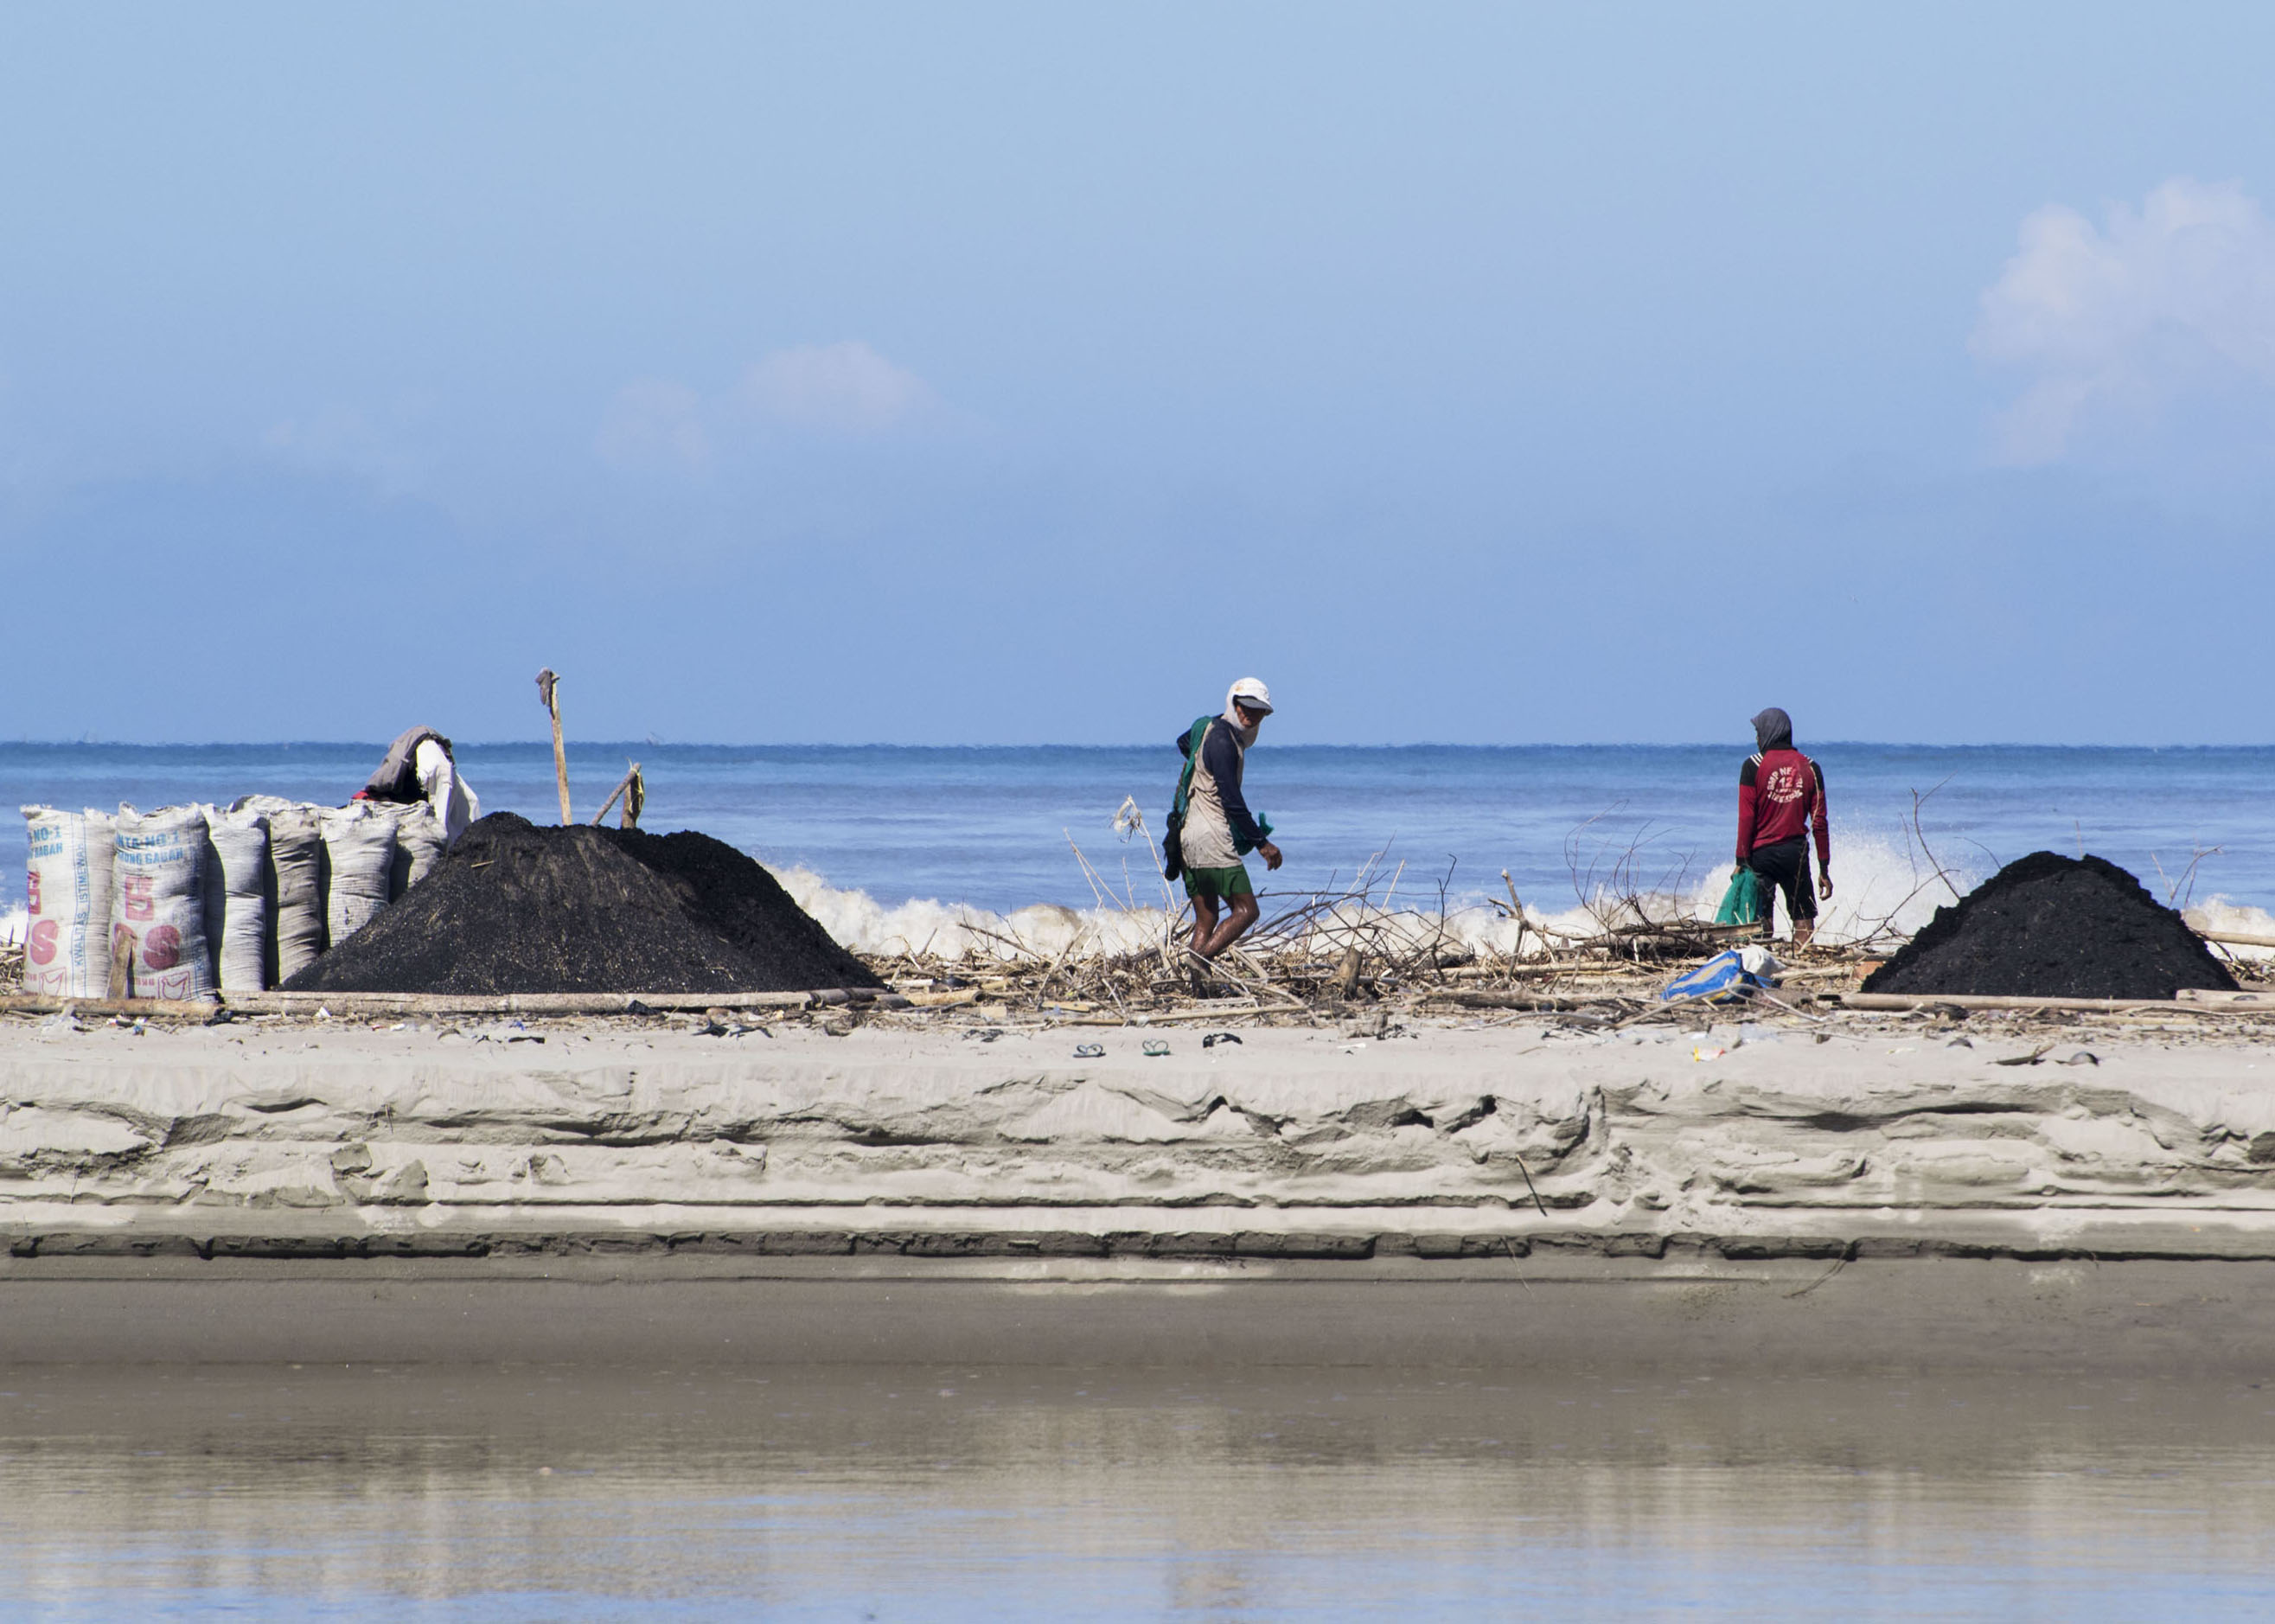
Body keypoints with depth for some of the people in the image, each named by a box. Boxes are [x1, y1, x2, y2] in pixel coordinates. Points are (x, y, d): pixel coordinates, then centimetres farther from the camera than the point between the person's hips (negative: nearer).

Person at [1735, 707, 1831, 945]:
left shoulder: (1754, 766, -5)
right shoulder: (1809, 767, 3)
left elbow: (1746, 818, -8)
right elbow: (1819, 821, 3)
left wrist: (1742, 861, -5)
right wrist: (1824, 869, 7)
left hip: (1762, 853, -2)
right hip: (1796, 852, 2)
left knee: (1761, 919, 2)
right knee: (1804, 919, 6)